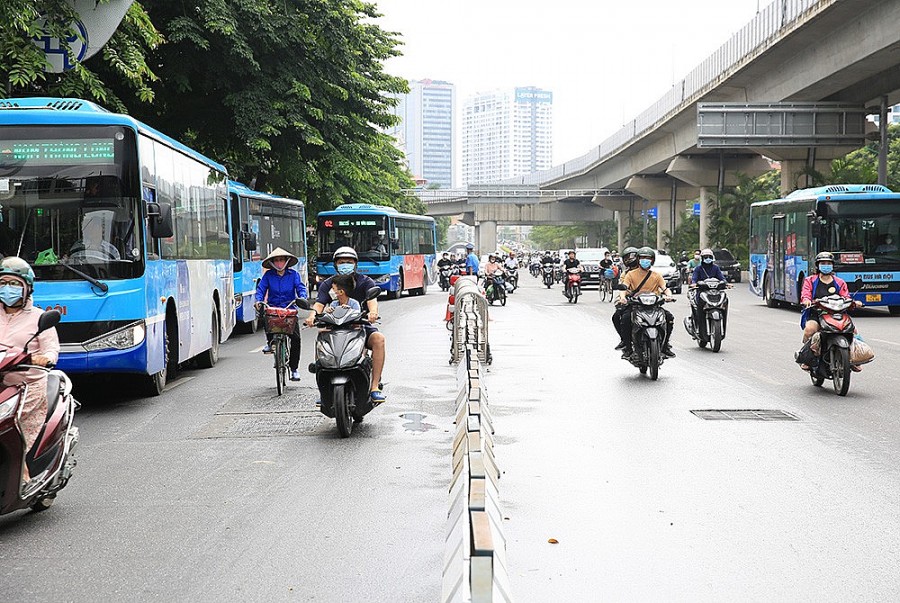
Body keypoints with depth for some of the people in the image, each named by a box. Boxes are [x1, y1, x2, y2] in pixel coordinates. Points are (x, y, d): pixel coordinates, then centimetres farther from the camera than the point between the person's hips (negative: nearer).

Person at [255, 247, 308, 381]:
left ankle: (294, 368, 1)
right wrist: (259, 300, -17)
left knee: (296, 337, -13)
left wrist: (302, 297, -21)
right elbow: (261, 288, 1)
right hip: (272, 307, 0)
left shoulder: (293, 274, 6)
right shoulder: (268, 275, 6)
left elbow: (301, 287, -1)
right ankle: (269, 342, -7)